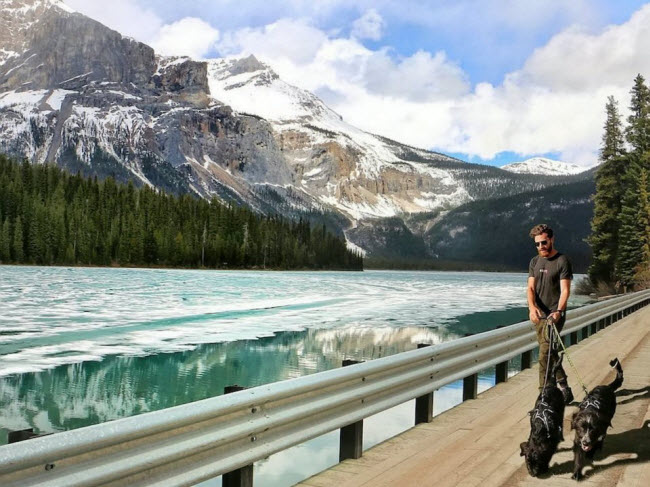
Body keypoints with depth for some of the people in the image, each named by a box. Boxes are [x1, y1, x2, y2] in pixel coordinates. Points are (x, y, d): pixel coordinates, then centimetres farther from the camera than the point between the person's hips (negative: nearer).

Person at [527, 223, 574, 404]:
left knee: (545, 354, -15)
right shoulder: (535, 262, 12)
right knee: (550, 354, 11)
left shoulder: (562, 261, -5)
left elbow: (565, 290, -12)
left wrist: (559, 311, -28)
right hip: (539, 315, 6)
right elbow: (531, 287, 3)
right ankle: (564, 389, 23)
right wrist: (532, 307, -16)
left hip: (554, 315, -6)